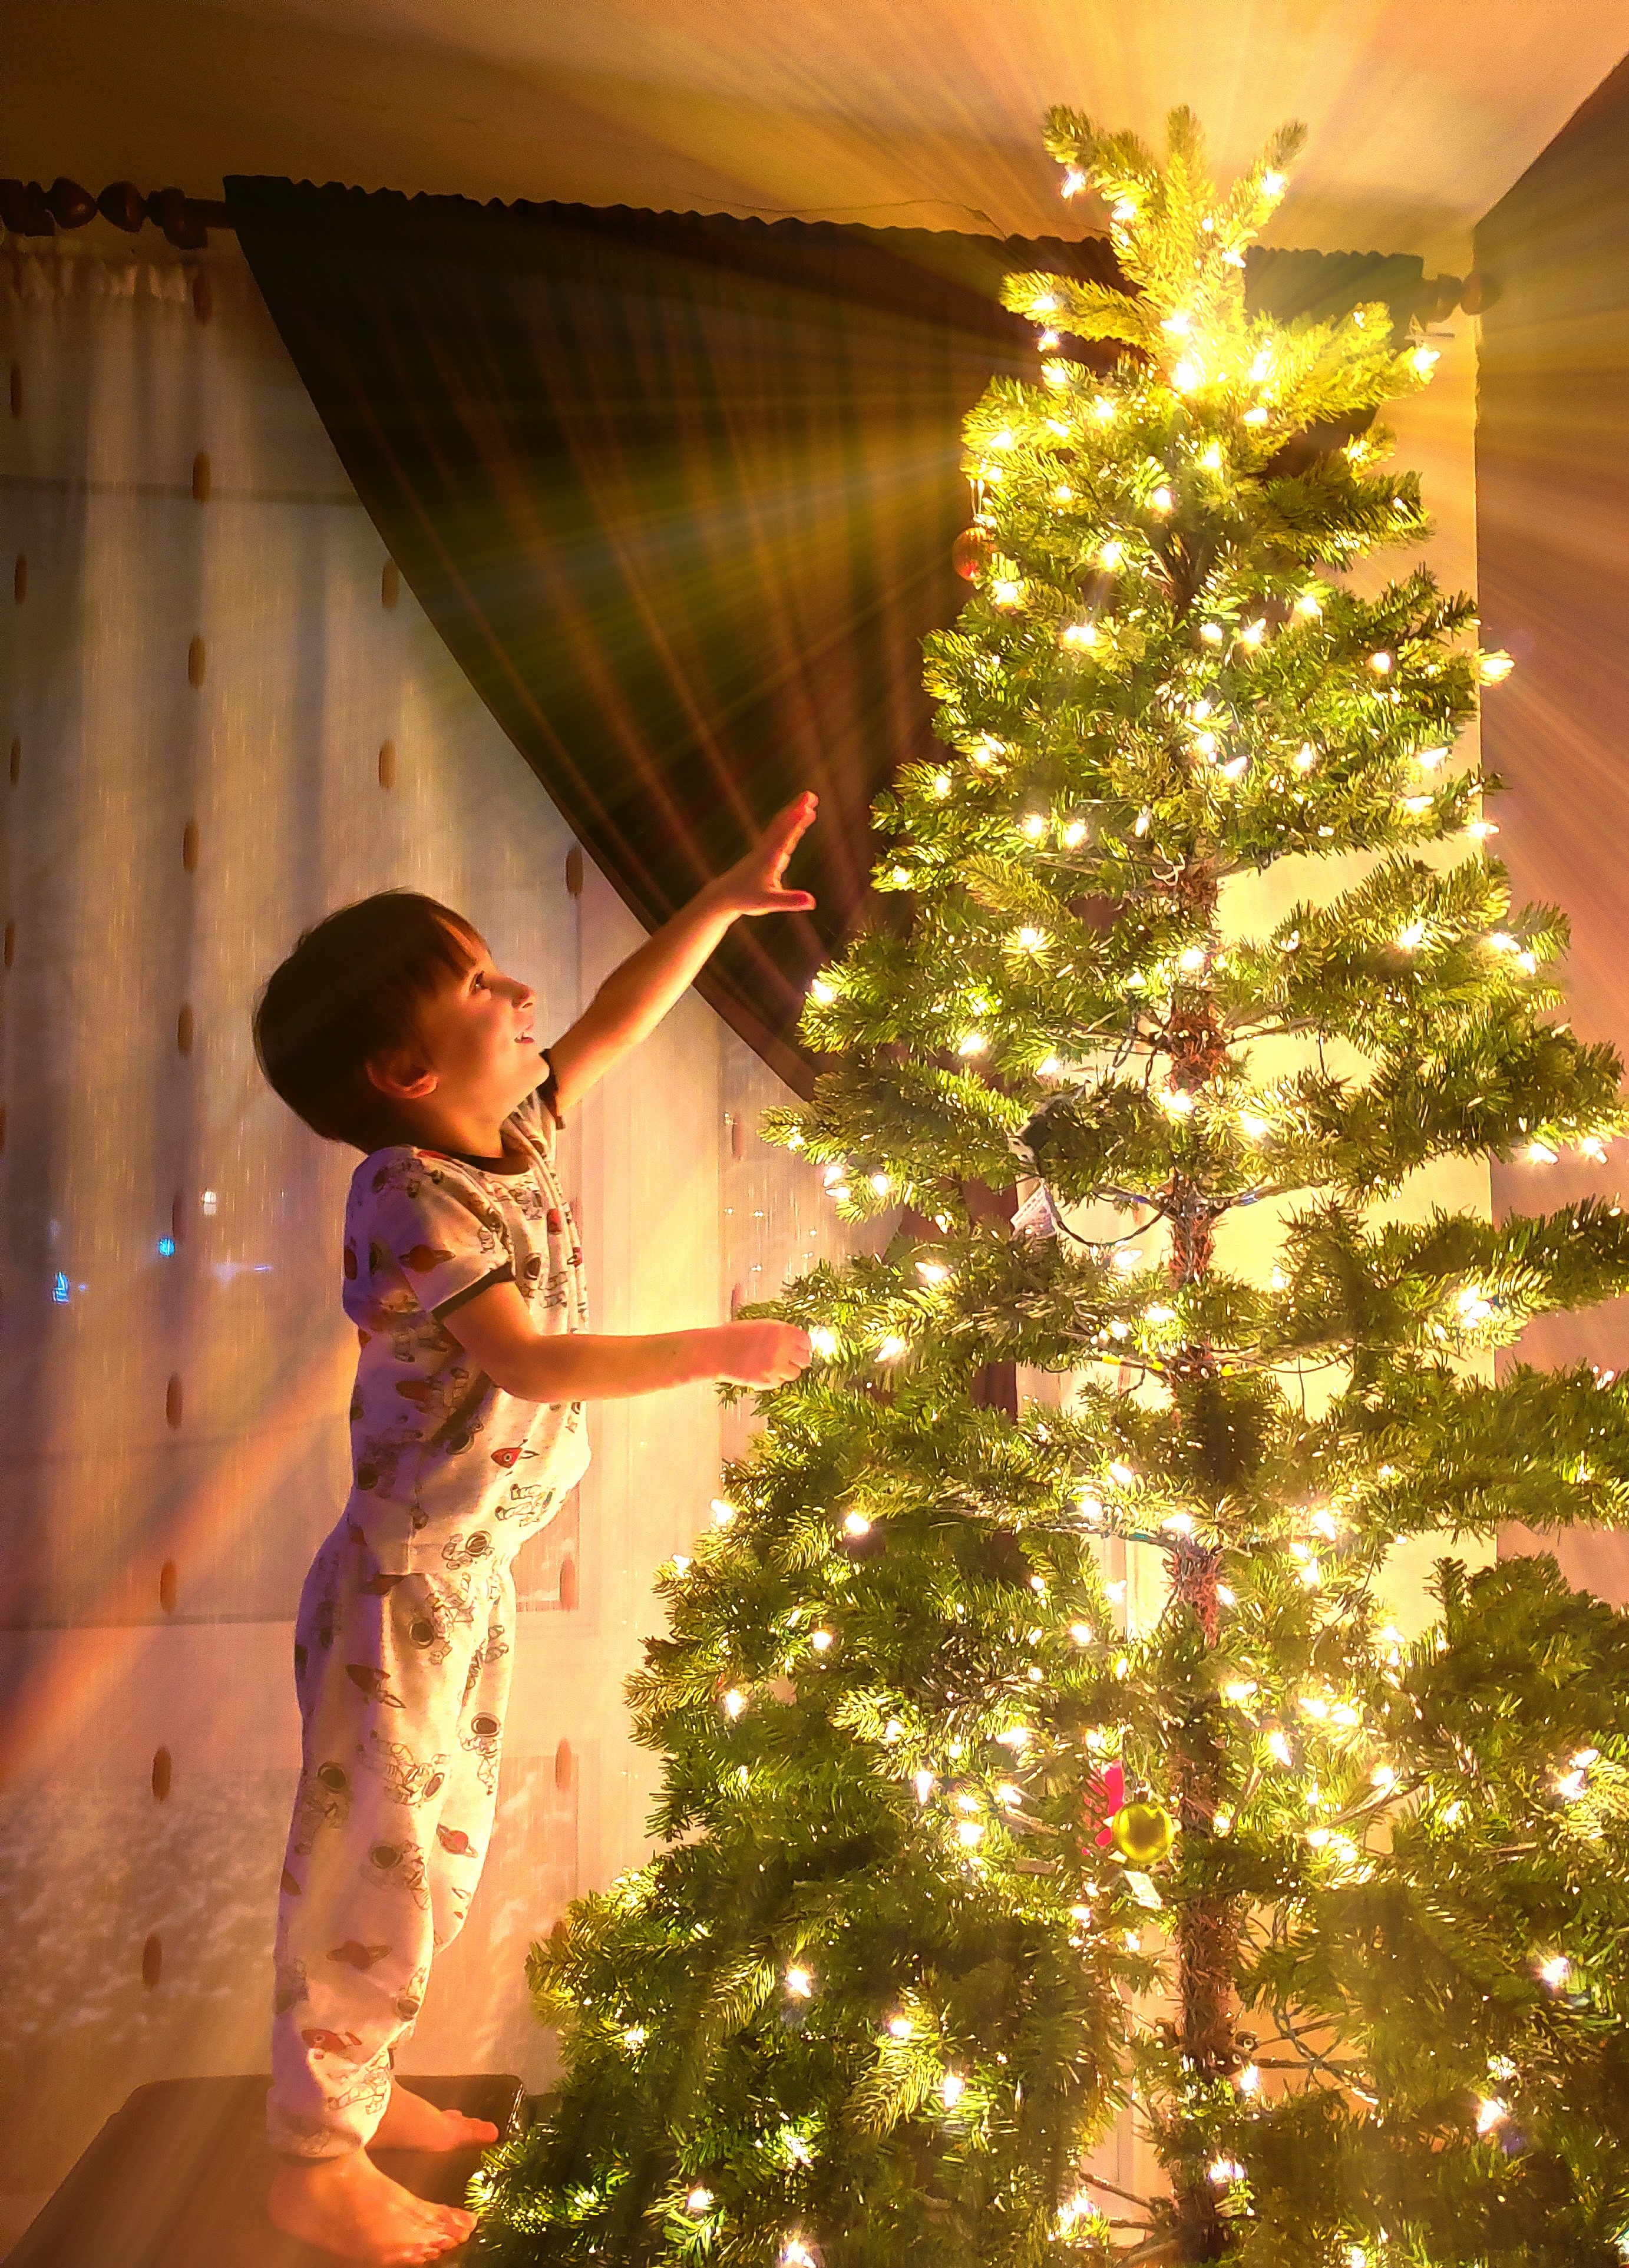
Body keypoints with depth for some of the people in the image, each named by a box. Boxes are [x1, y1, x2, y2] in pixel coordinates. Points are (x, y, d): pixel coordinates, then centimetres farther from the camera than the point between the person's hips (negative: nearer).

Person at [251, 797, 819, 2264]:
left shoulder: (516, 1130, 1)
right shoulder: (412, 1196, -23)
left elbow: (620, 1022, 11)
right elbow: (534, 1364, -30)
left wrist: (728, 901, 3)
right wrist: (724, 1351, -23)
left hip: (475, 1574, 9)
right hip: (403, 1583, -9)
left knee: (449, 1846, 21)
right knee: (376, 1860, 4)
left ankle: (354, 2085, 39)